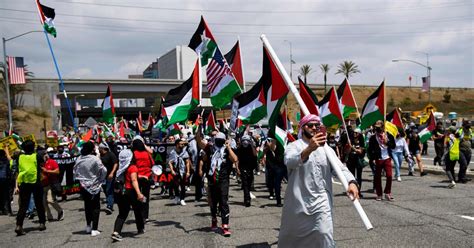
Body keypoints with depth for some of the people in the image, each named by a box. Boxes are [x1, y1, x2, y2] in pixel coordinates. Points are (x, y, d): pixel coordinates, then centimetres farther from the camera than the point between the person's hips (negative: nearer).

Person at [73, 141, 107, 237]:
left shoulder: (79, 159, -3)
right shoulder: (95, 159, -18)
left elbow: (75, 171, 7)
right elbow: (103, 170, -14)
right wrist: (101, 180, 4)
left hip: (83, 185, 5)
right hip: (94, 185, -5)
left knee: (87, 206, 19)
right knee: (95, 207, 3)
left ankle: (88, 226, 29)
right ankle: (94, 229, 0)